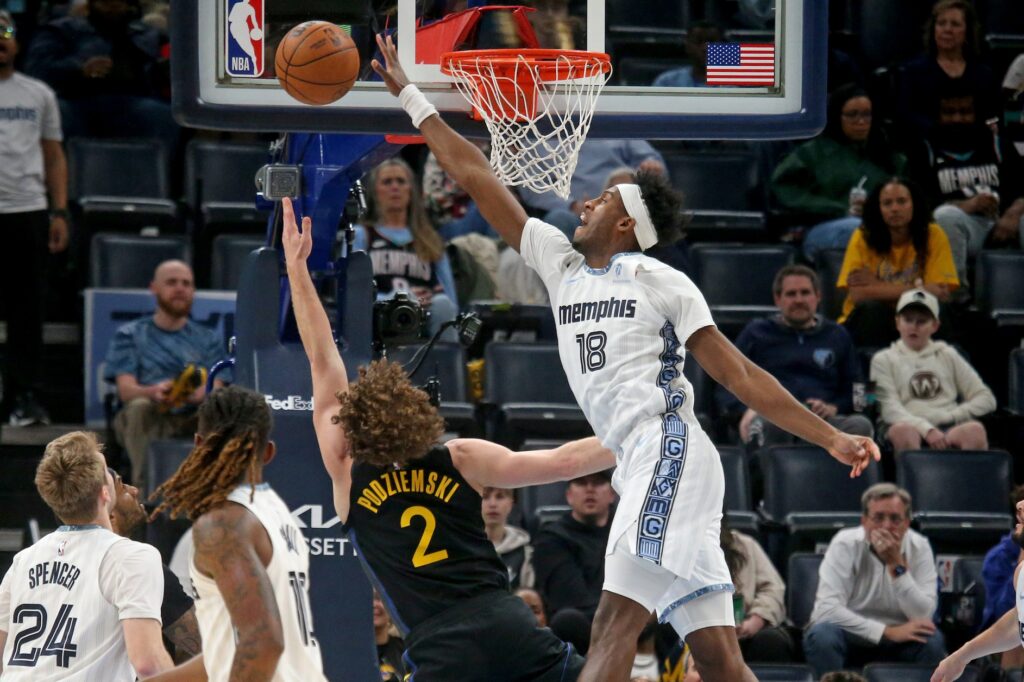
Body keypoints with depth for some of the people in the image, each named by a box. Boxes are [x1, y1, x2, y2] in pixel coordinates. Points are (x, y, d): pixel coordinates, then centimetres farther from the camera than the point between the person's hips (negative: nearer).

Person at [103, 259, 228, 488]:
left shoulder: (208, 339, 20)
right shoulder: (130, 335, 15)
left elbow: (216, 388, 3)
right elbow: (125, 389, -1)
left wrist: (203, 393, -24)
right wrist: (154, 392, -26)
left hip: (193, 420, 1)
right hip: (150, 419, -1)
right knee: (139, 407, -36)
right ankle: (143, 484, -40)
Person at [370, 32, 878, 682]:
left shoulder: (661, 283, 4)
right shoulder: (560, 262, 21)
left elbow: (741, 374, 3)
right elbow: (476, 177, 24)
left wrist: (831, 438, -3)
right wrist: (408, 94, 26)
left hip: (668, 451, -7)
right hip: (641, 467, 7)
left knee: (615, 621, -21)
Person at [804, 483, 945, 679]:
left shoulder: (919, 547, -7)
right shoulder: (845, 544, -14)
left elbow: (923, 616, -17)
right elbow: (826, 609, -25)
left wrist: (897, 565, -27)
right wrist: (887, 632, -28)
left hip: (896, 645, 2)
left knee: (932, 641, -27)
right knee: (822, 635, -34)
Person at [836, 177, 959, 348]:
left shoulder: (934, 235, -7)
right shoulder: (863, 237, -9)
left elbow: (940, 293, -16)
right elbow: (857, 295, -20)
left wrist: (877, 287, -17)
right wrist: (919, 289, -20)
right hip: (868, 324, 0)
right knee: (871, 308, -33)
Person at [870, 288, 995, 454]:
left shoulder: (948, 355, 24)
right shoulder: (884, 359, 17)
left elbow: (986, 399, 18)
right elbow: (890, 409, 1)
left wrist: (951, 416, 0)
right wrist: (926, 429, -16)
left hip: (949, 431, 2)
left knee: (974, 429, -33)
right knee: (901, 430, -39)